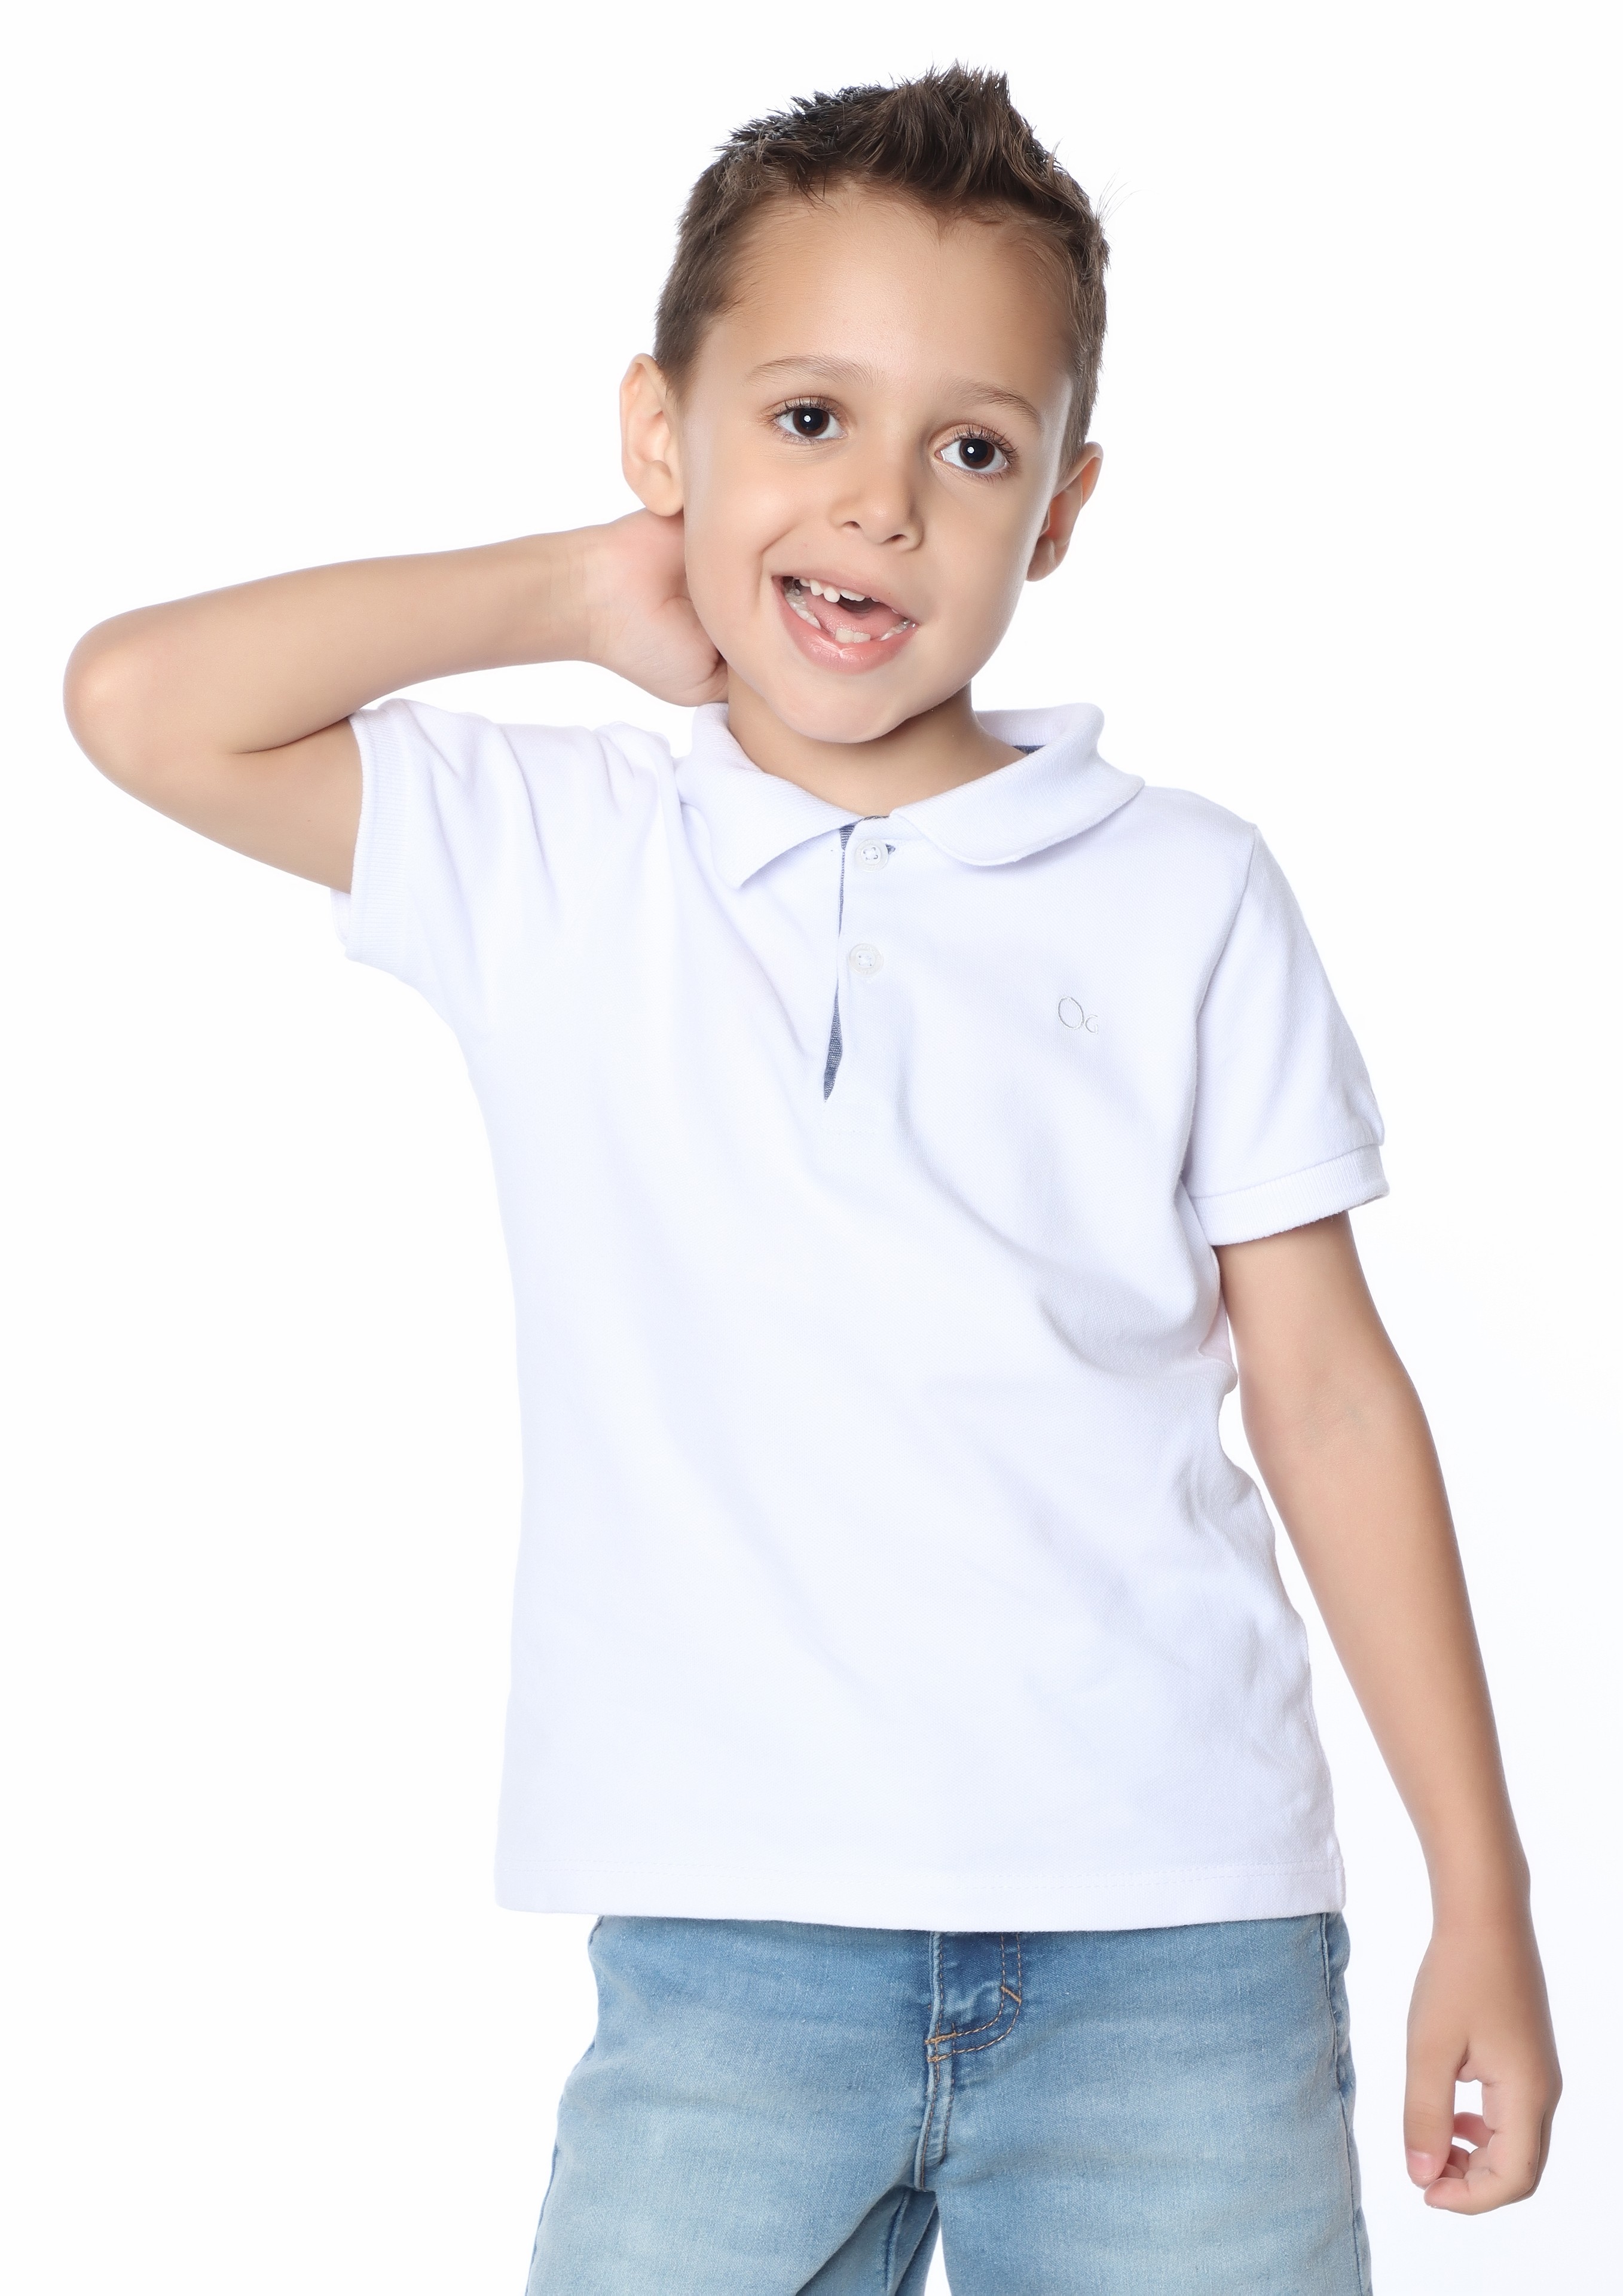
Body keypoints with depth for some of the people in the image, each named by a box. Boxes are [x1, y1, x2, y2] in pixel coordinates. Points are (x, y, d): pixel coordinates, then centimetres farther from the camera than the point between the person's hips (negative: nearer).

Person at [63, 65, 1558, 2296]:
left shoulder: (1188, 902, 4)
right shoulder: (549, 862, 5)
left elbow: (1329, 1400, 6)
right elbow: (143, 705, -7)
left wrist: (1485, 1903, 5)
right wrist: (575, 596, 1)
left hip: (1174, 1944, 1)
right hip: (732, 1945, 0)